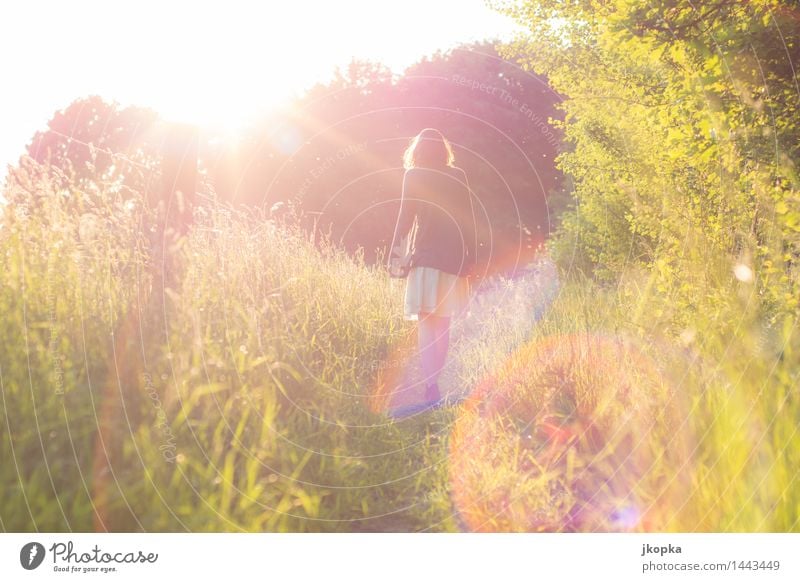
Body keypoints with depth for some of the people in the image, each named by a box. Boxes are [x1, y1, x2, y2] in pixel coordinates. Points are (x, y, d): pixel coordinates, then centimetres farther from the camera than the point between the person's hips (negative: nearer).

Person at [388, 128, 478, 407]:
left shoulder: (413, 175, -1)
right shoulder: (458, 175, 7)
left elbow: (405, 217, -6)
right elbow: (469, 219, 6)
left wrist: (394, 253, -2)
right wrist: (471, 256, 12)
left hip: (426, 256, -3)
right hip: (453, 257, 3)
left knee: (426, 323, -5)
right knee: (443, 323, 15)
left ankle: (431, 387, -18)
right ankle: (433, 381, 21)